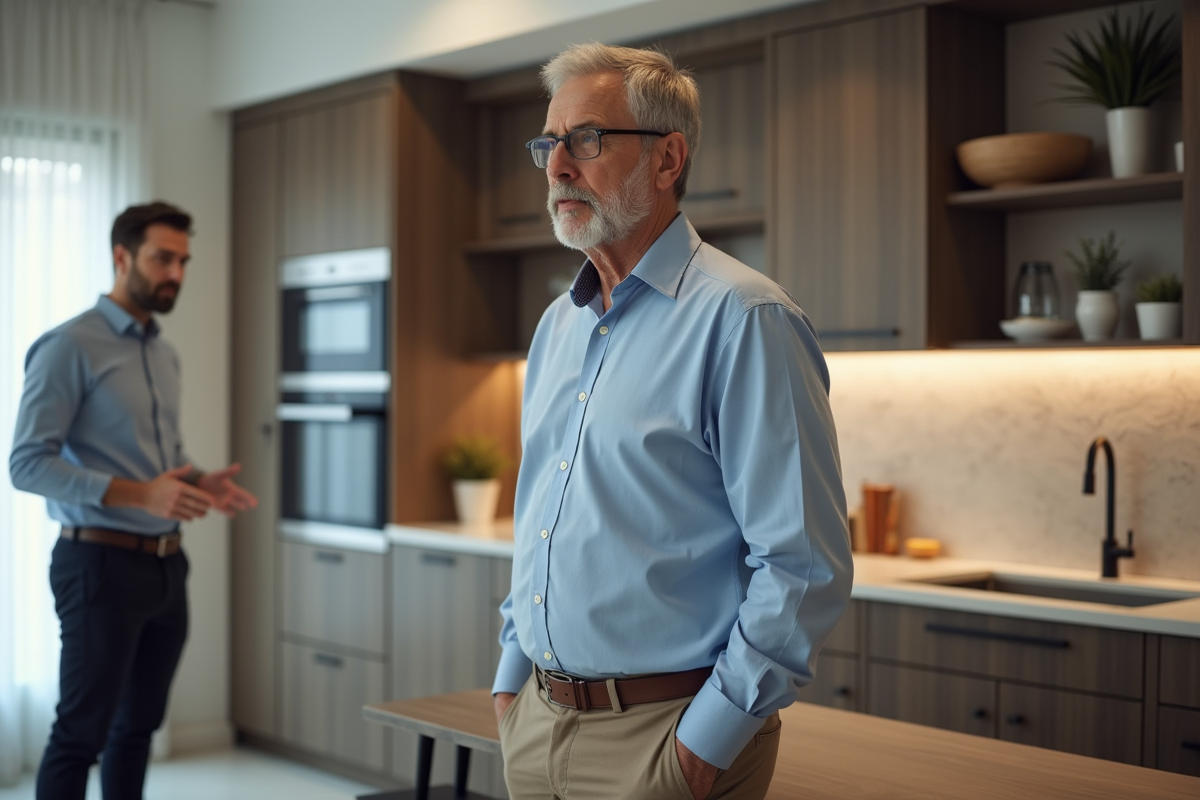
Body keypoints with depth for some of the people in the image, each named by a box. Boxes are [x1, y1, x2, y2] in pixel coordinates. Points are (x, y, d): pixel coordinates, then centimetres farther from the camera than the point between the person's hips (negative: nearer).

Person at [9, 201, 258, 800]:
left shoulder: (164, 354, 14)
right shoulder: (70, 347, -12)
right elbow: (28, 463, -18)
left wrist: (200, 483, 2)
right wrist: (137, 493, -27)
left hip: (166, 564, 8)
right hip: (102, 564, -8)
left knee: (138, 725, 15)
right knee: (81, 733, -2)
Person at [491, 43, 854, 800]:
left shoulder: (743, 319, -14)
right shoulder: (557, 325, 11)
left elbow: (805, 566, -18)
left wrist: (711, 737, -17)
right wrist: (513, 673, 13)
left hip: (665, 737, -7)